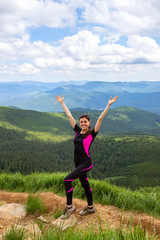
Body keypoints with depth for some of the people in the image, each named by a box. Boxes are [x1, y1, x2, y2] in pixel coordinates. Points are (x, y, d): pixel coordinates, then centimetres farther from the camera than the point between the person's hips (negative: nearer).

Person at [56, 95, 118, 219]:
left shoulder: (92, 133, -9)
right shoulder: (77, 131, 6)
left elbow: (100, 119, -17)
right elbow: (69, 115, 10)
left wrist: (108, 105, -22)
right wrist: (62, 102, 16)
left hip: (86, 163, -6)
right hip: (78, 163, 7)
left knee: (67, 180, -14)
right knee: (85, 184, 18)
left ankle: (69, 207, 2)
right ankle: (90, 207, 35)